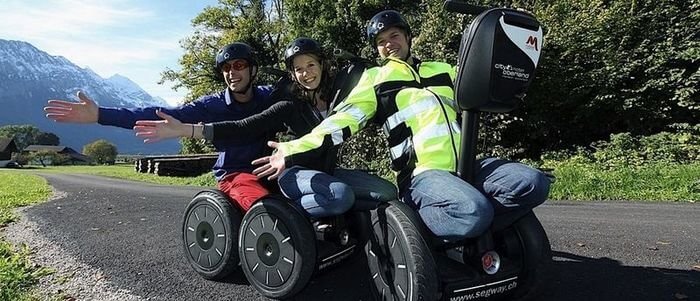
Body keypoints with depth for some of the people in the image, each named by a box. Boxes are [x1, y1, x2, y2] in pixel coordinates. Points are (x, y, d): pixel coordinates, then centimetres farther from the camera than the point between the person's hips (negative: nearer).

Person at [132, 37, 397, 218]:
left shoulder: (339, 93, 0)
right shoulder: (291, 106, -11)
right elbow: (244, 127, -20)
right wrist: (184, 129, -30)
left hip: (326, 171, 5)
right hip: (296, 172, -5)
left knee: (388, 192, -12)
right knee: (341, 195, -35)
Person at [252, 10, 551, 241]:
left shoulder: (443, 70, 25)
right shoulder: (375, 78, 12)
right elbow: (344, 118, 0)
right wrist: (297, 149, -12)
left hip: (467, 164, 5)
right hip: (423, 174, -5)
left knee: (533, 183, -18)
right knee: (473, 212, -33)